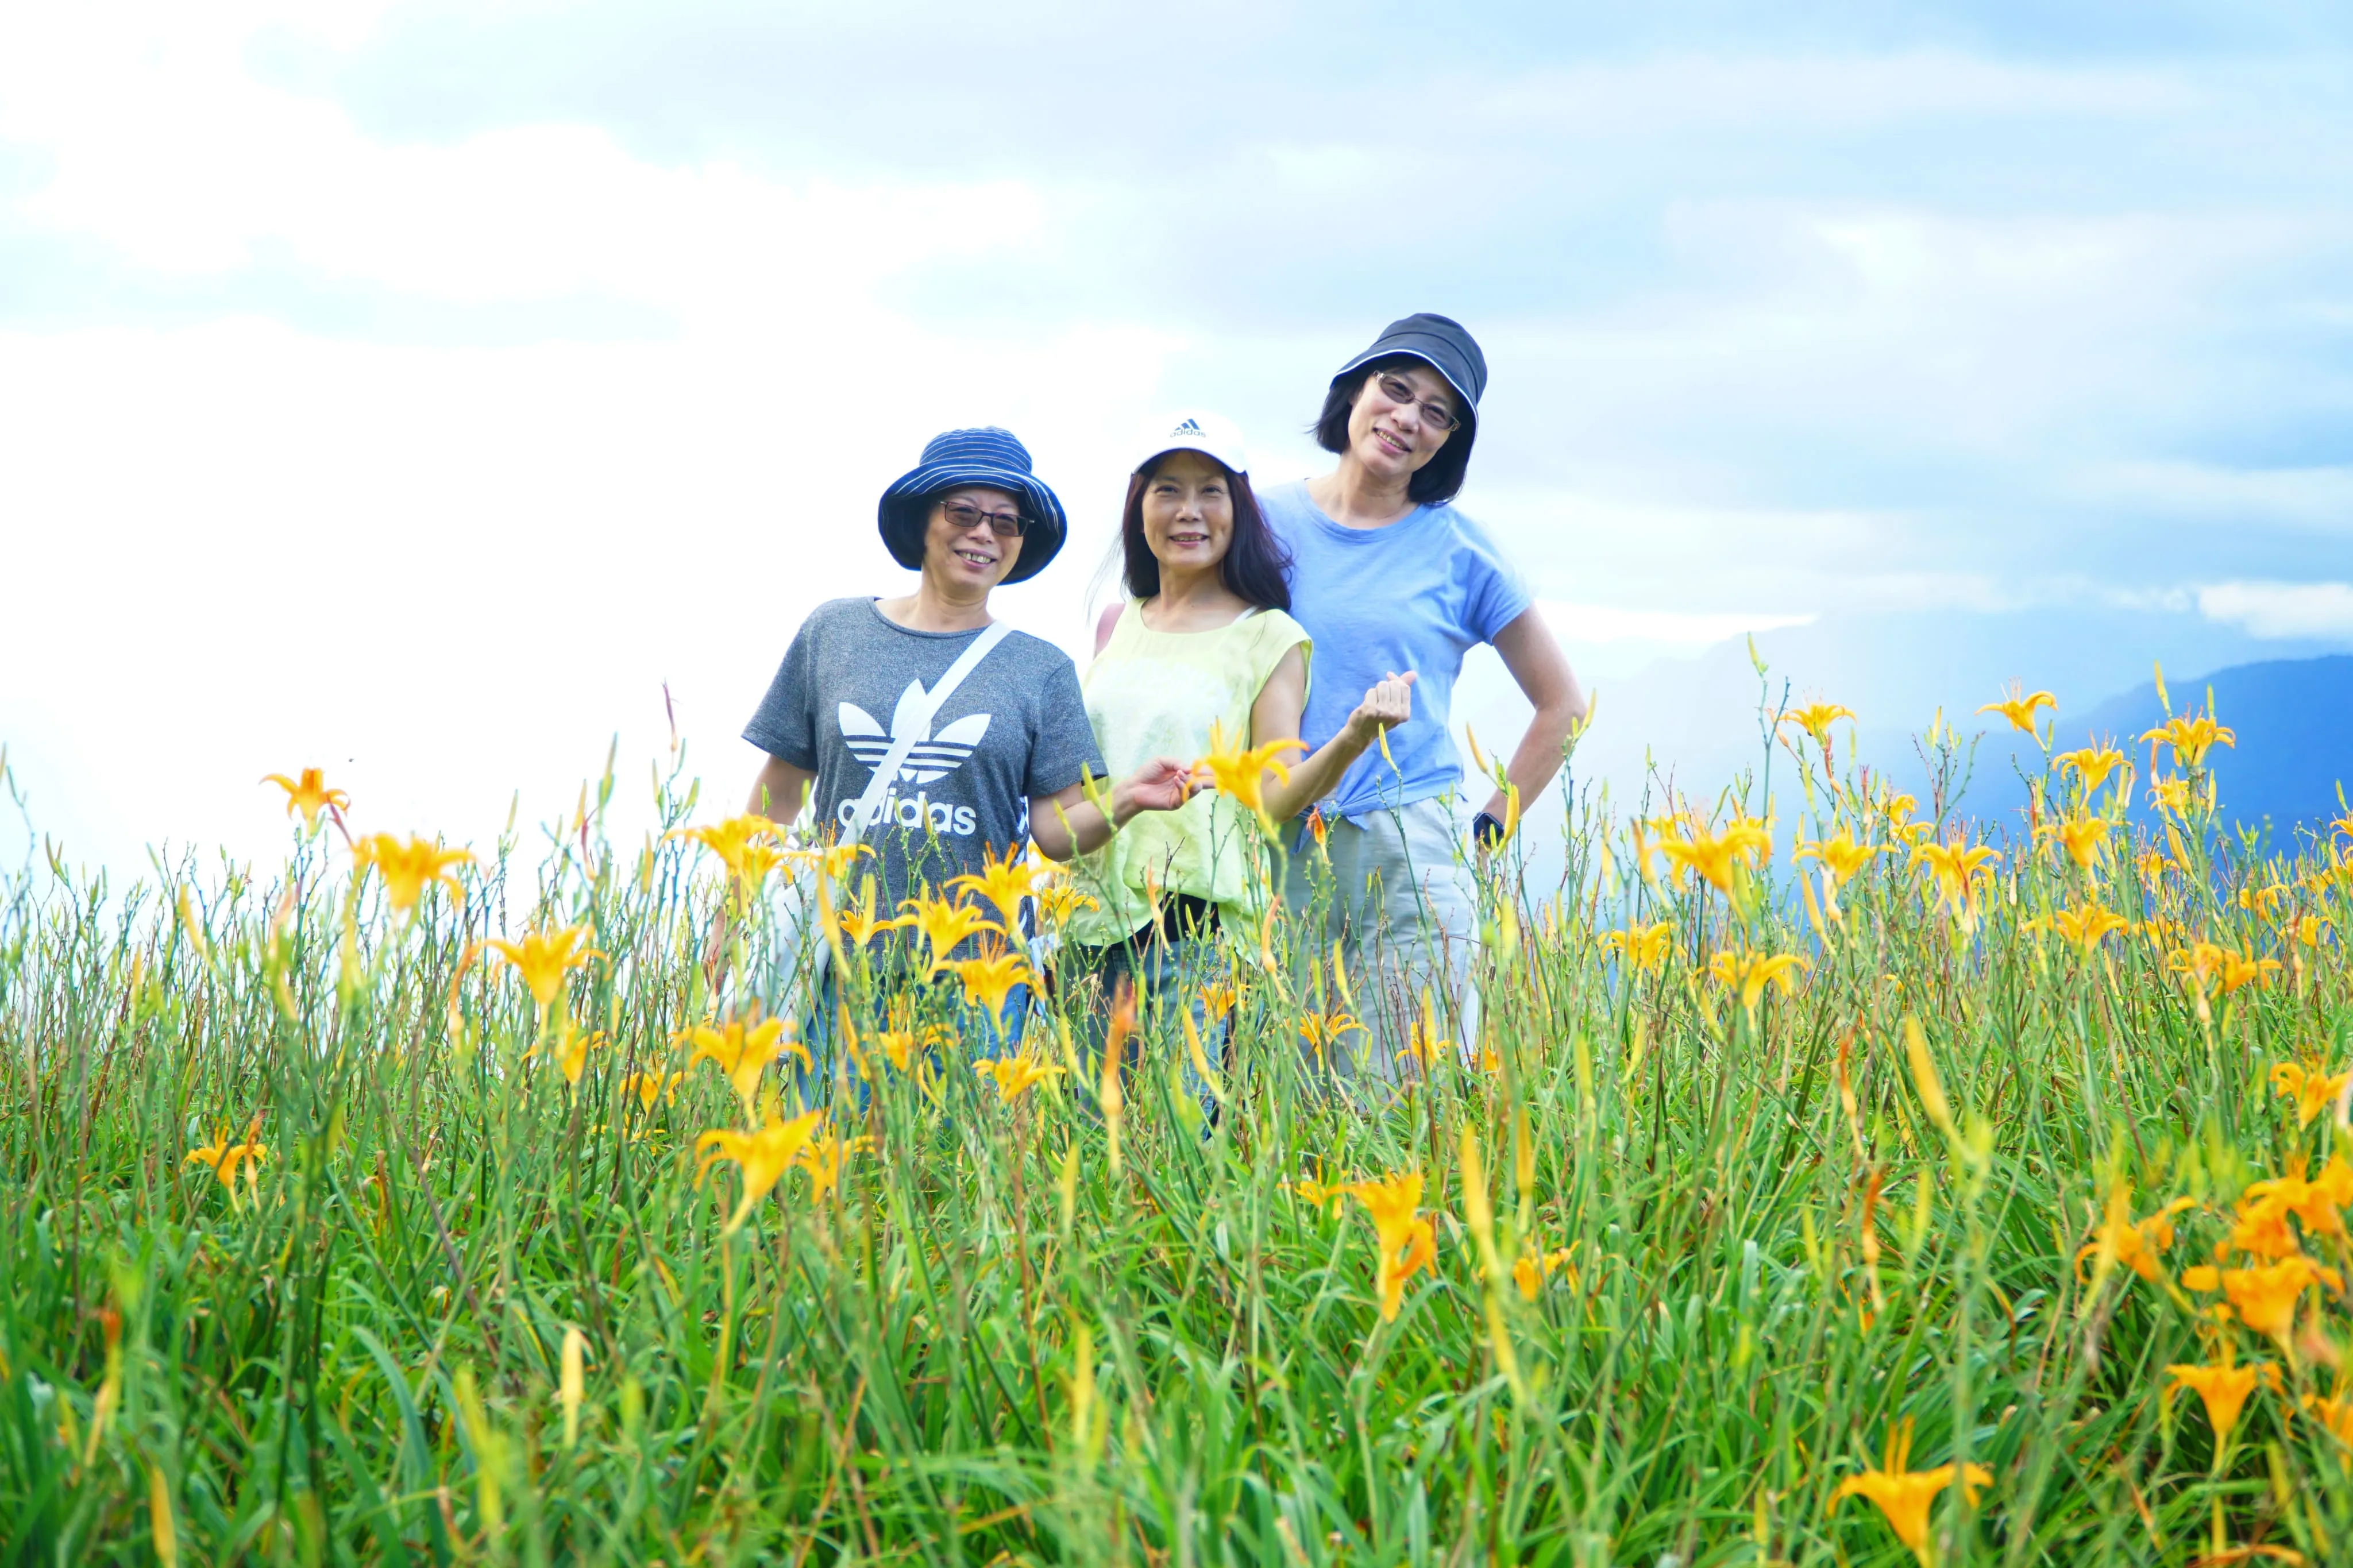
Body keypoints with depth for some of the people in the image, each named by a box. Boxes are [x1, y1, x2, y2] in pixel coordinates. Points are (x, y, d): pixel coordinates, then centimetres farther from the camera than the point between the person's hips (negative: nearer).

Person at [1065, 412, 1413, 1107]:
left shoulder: (1269, 638, 0)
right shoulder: (1117, 626, 14)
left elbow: (1277, 794, -8)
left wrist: (1353, 736, -23)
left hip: (1196, 926, -5)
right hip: (1093, 919, 5)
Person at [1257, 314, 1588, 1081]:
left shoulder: (1459, 550, 4)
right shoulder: (1268, 521, 6)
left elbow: (1563, 706, 13)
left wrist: (1488, 829, 5)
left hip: (1411, 854, -1)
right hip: (1277, 852, 1)